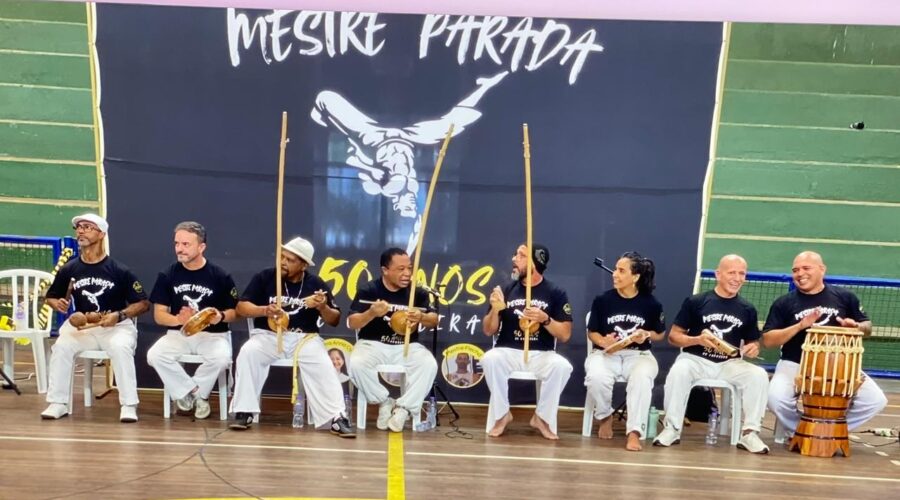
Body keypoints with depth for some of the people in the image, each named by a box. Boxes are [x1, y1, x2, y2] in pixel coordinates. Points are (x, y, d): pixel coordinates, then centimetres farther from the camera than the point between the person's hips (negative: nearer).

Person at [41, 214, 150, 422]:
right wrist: (58, 304, -6)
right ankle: (58, 403, -7)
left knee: (120, 347, -32)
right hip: (81, 326, 3)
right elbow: (51, 297, 18)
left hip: (117, 326, -3)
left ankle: (129, 405, -23)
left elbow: (143, 303, -4)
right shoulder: (69, 270, 3)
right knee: (61, 347, -24)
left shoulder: (120, 271, -7)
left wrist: (119, 315, -20)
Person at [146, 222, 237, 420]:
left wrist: (221, 317, -22)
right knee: (154, 355, -26)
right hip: (178, 333, 2)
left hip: (213, 334, -2)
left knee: (221, 358, -33)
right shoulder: (167, 275, 1)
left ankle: (187, 392, -1)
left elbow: (233, 312, 2)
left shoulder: (220, 276, -5)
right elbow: (159, 315, 1)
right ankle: (197, 393, -5)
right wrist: (178, 319, -22)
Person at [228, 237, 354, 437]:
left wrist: (322, 307, -20)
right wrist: (265, 310, -23)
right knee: (247, 352, -28)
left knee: (324, 364, -27)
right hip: (268, 335, 1)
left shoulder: (315, 284, -1)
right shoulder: (265, 277, -2)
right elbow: (241, 307, -4)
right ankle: (244, 411, -14)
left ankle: (337, 417, -21)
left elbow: (334, 321, 2)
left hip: (304, 338, 0)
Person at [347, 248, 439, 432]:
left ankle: (403, 408, -13)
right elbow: (351, 323, -8)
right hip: (373, 345, -1)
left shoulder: (417, 292, 0)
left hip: (407, 347, 1)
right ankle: (386, 402, -7)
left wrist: (421, 317, -22)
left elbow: (434, 320, 2)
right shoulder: (369, 290, -6)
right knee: (356, 364, -32)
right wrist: (372, 313, -28)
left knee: (430, 365, -28)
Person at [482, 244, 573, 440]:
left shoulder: (556, 293, 1)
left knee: (562, 366, -31)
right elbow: (489, 331, 7)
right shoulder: (506, 290, 6)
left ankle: (542, 417, -6)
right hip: (509, 352, 1)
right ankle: (501, 415, -7)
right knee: (490, 359, -30)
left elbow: (565, 335, -2)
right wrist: (495, 310, -12)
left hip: (541, 355, -1)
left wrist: (545, 319, -19)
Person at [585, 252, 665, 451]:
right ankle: (605, 417, 1)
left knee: (642, 377, -36)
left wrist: (647, 335, -11)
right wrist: (603, 341, -17)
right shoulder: (602, 300, -3)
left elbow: (661, 334, 12)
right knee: (596, 377, -33)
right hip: (606, 353, 0)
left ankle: (634, 432, -25)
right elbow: (592, 333, 5)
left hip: (638, 355, 0)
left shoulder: (651, 303, -1)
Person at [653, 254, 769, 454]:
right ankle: (672, 429, -19)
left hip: (730, 364, 3)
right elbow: (673, 336, -2)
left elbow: (753, 341, 18)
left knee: (759, 375, -24)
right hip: (696, 359, -3)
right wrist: (698, 340, -20)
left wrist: (753, 348, -6)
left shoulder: (747, 309, 7)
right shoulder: (696, 301, -3)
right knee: (678, 371, -34)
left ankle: (749, 432, -10)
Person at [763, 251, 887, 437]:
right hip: (794, 365, -2)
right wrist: (800, 326, -19)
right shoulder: (784, 303, 0)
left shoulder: (844, 297, 6)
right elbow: (767, 341, -6)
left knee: (876, 400, -16)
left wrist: (855, 327, -10)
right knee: (776, 398, -28)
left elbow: (867, 327, 15)